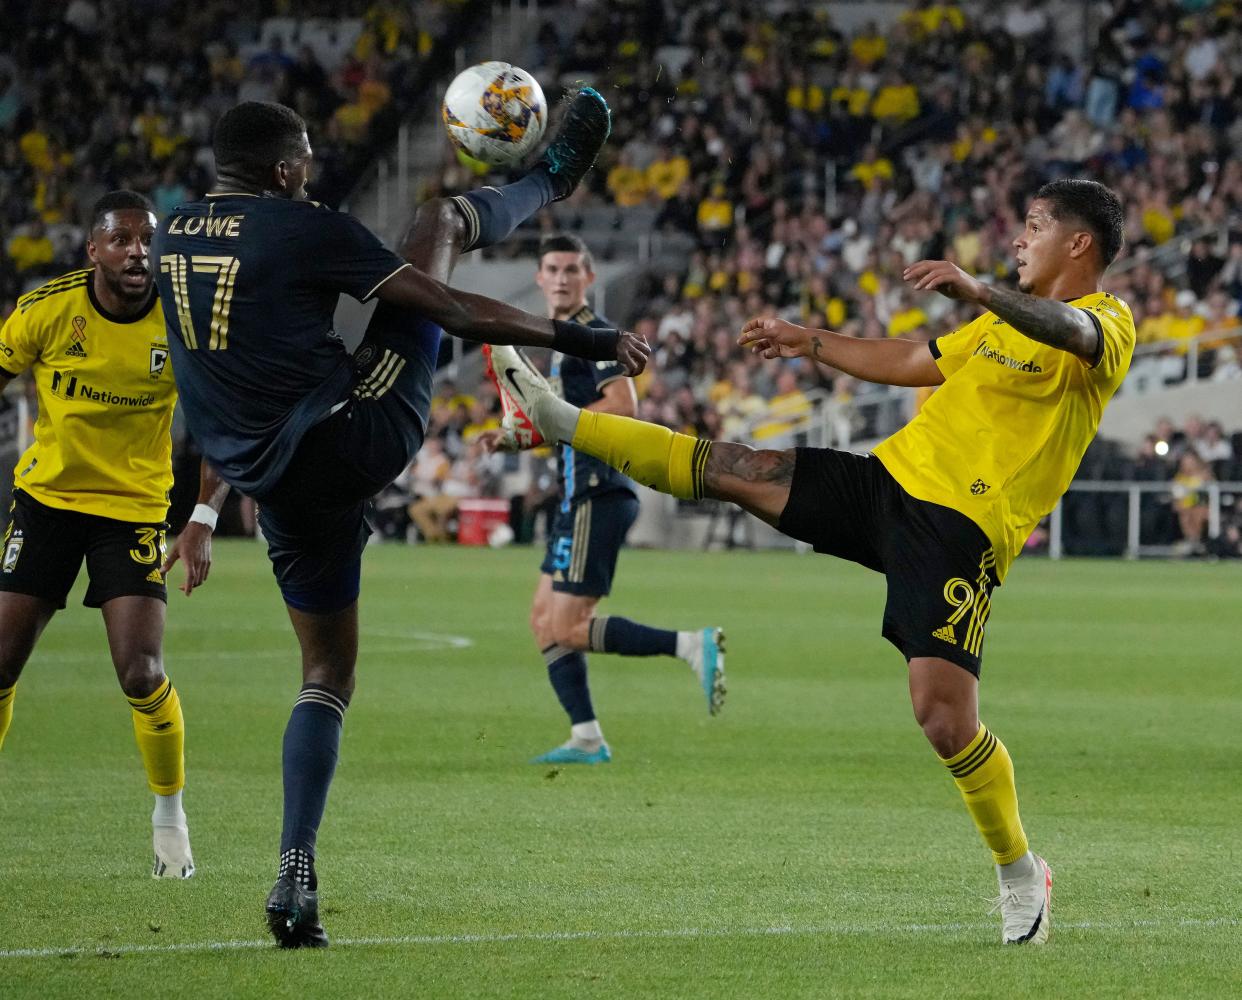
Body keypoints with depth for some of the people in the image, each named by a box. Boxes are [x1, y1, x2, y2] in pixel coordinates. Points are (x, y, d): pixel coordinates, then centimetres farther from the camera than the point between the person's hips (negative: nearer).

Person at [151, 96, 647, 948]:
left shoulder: (171, 239, 9)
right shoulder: (304, 230, -11)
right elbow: (452, 309, -10)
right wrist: (586, 341, -5)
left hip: (276, 482, 6)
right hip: (361, 435, -6)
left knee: (327, 668, 17)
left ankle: (297, 877, 2)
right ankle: (550, 181, 44)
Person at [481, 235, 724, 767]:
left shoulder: (595, 334, -10)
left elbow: (622, 405, -23)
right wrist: (515, 439, 17)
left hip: (598, 497, -10)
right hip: (580, 497, 10)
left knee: (568, 628, -12)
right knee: (544, 618, 10)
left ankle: (692, 645, -14)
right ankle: (586, 739, 10)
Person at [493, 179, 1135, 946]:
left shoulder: (1111, 322, -4)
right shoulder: (1005, 322, 23)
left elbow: (1074, 332, -29)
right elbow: (913, 363, 37)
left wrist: (977, 290, -47)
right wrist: (811, 343, 33)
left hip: (962, 529, -7)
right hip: (890, 478, 7)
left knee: (946, 718, -16)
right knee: (721, 468, 2)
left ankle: (1021, 874, 4)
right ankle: (561, 419, 13)